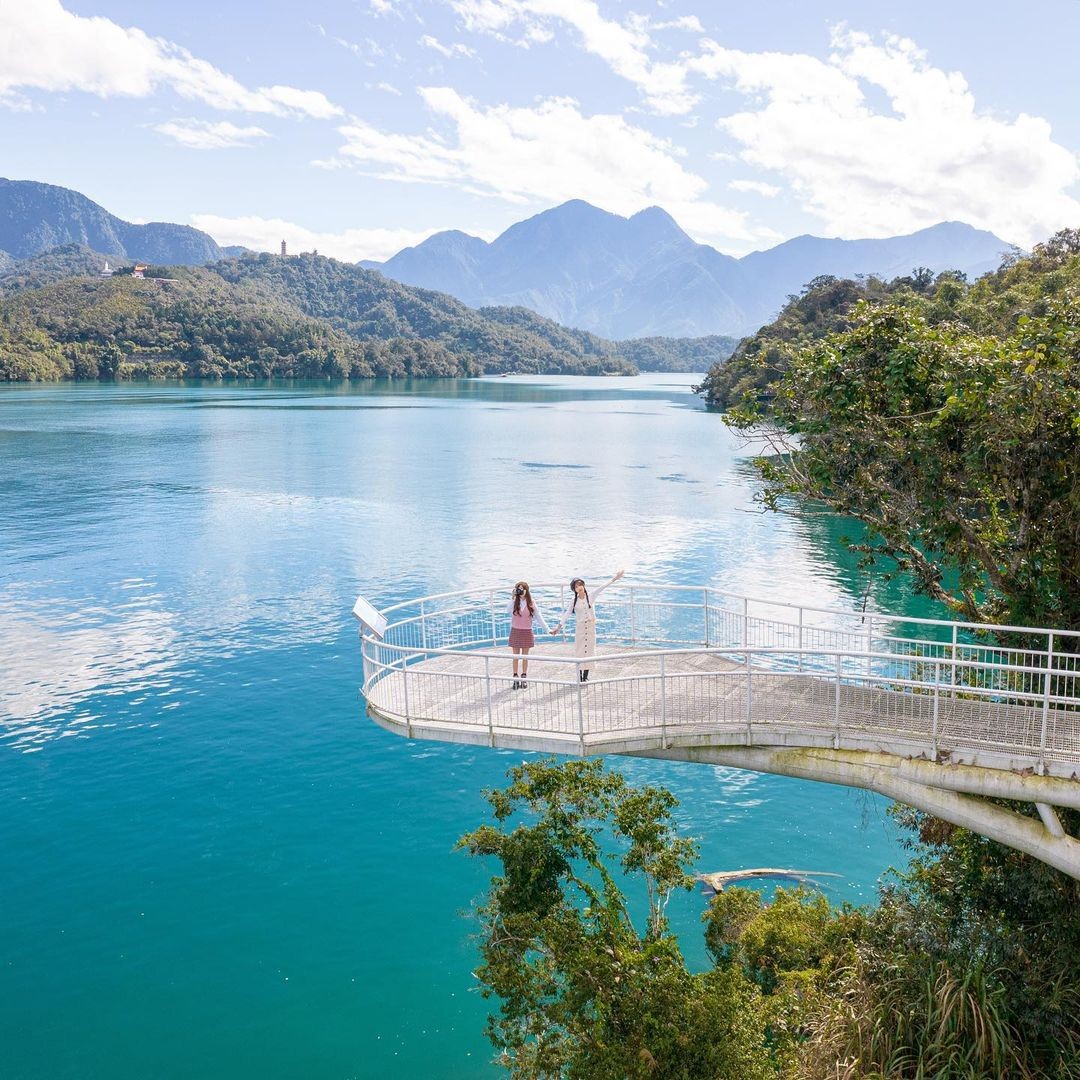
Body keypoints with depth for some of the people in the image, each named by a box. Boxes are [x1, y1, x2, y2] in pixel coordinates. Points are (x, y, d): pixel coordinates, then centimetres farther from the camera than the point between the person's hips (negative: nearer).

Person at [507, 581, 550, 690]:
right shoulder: (514, 601, -6)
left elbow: (538, 617, 1)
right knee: (516, 656, 5)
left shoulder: (531, 603, -2)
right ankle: (515, 679, 12)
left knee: (525, 656, 10)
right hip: (515, 631, 0)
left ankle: (524, 679, 20)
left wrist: (547, 629, -2)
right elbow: (508, 610, -27)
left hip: (527, 632, 0)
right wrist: (513, 598, -26)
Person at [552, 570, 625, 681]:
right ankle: (580, 677, 4)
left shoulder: (591, 597, -1)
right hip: (579, 627, -1)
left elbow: (601, 588, -7)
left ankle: (586, 676, 12)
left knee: (589, 649, 4)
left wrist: (613, 579, -13)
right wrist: (559, 626, -6)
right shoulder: (574, 601, 0)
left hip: (591, 626, 1)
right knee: (579, 651, -1)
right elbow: (567, 614, 0)